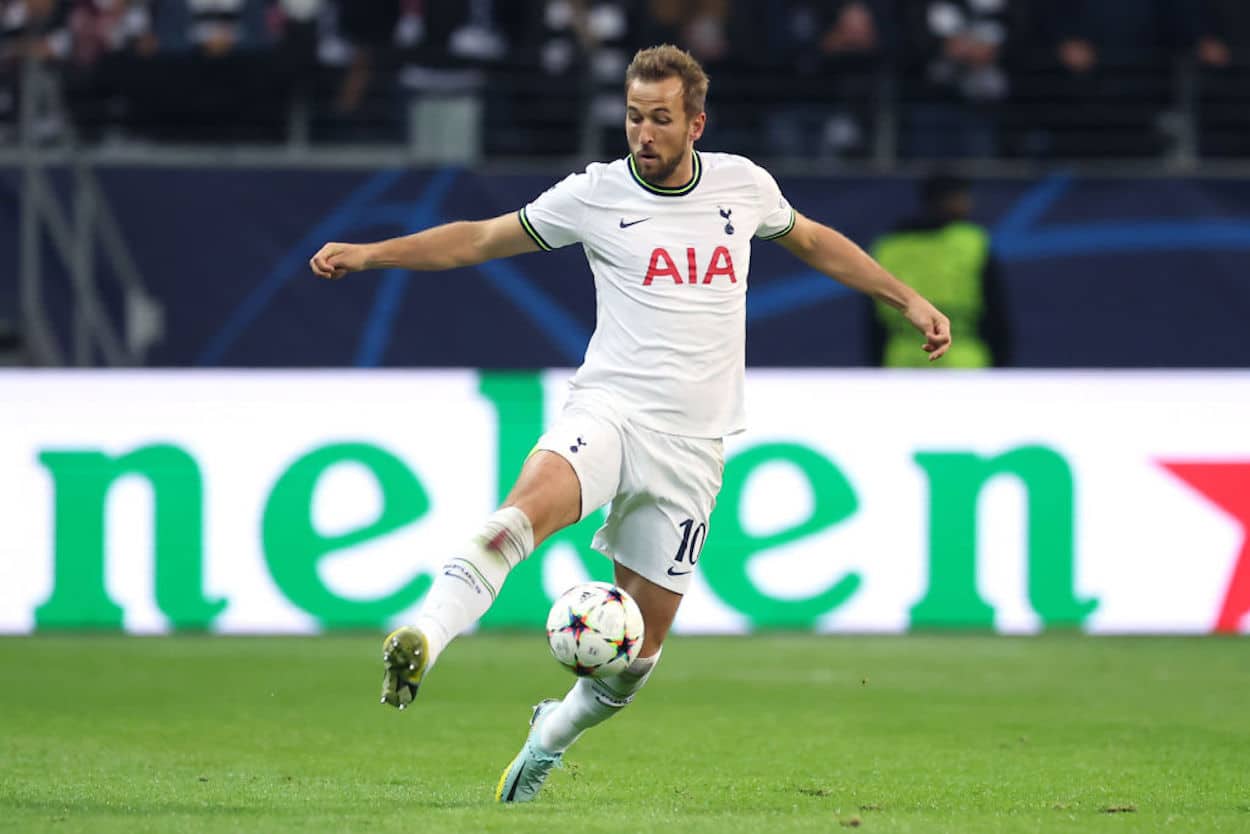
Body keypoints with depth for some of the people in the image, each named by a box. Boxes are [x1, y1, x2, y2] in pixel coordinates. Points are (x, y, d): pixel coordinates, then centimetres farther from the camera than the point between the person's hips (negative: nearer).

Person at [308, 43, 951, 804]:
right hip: (609, 411, -2)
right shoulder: (597, 194, -1)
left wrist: (909, 299, 24)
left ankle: (551, 737, 29)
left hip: (691, 446, 2)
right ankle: (423, 640, -49)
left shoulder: (743, 185, 5)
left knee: (639, 644, 2)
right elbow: (481, 239, 7)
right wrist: (368, 254, -1)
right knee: (527, 507, -36)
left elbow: (813, 241, 25)